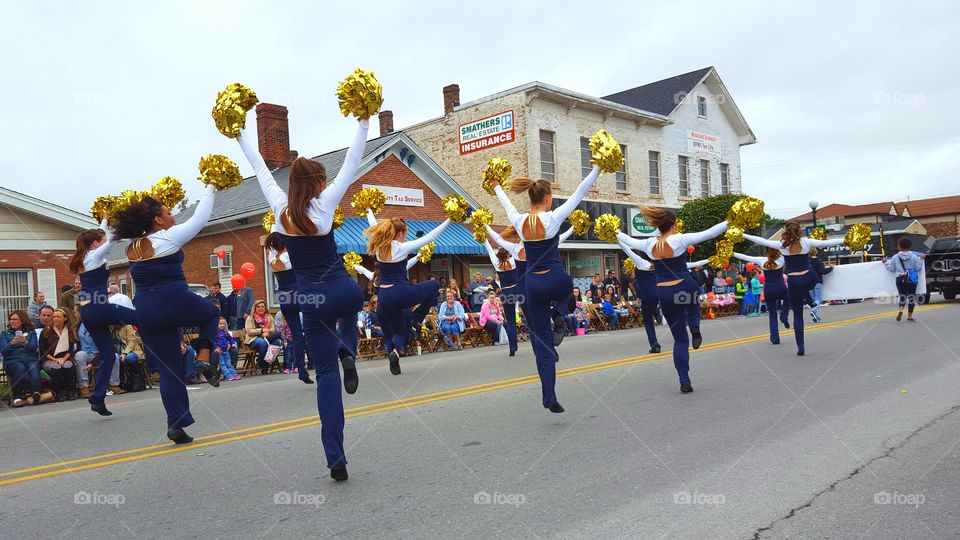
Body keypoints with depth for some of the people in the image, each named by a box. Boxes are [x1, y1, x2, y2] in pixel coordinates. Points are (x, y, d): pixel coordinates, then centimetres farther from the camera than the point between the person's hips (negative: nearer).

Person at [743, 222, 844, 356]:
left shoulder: (781, 245, -5)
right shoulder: (806, 242, -3)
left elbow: (761, 241, 1)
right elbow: (827, 243, 1)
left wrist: (743, 235, 9)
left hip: (794, 282, -1)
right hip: (809, 279, 1)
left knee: (798, 315, 7)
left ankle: (801, 348, 7)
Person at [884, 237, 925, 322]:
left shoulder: (895, 257, -4)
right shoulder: (913, 256, -5)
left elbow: (891, 269, 4)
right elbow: (918, 268, -1)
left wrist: (886, 262, 18)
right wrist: (921, 259, 11)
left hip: (900, 279, 0)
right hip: (911, 279, 0)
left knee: (902, 296, 11)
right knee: (911, 297, 8)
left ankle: (900, 309, -19)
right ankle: (910, 316, 10)